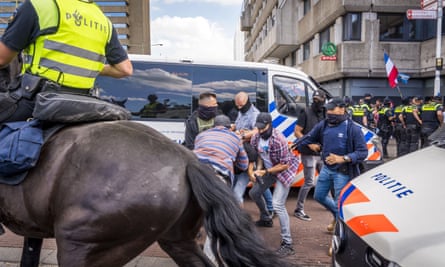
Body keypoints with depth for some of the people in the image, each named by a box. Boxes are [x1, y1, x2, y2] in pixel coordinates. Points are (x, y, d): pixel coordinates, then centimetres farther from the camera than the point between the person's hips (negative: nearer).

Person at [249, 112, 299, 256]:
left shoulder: (278, 140, -31)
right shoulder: (256, 138, -10)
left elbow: (284, 165, -25)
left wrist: (265, 172, -25)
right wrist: (258, 169, -13)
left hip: (285, 170, -8)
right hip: (269, 169, 8)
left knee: (278, 205, -19)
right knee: (254, 192, 18)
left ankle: (287, 244, -10)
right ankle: (266, 219, 46)